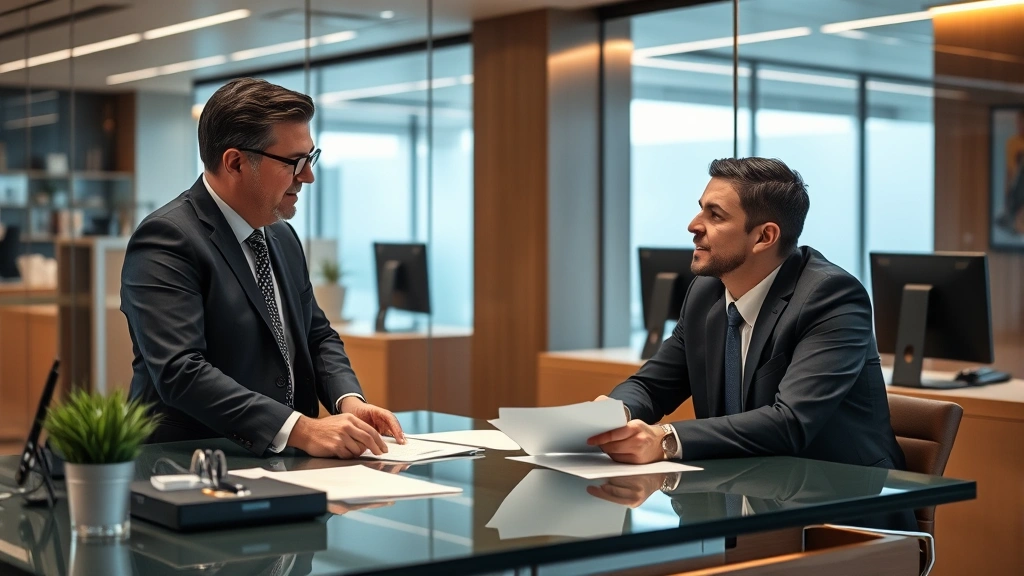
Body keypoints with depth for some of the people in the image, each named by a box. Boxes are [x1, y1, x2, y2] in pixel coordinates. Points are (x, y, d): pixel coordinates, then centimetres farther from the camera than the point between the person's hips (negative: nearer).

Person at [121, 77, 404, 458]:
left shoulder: (282, 237, 13)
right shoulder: (166, 241, -13)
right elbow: (180, 372, -23)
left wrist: (348, 399, -1)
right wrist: (301, 430, -30)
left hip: (285, 464, 6)